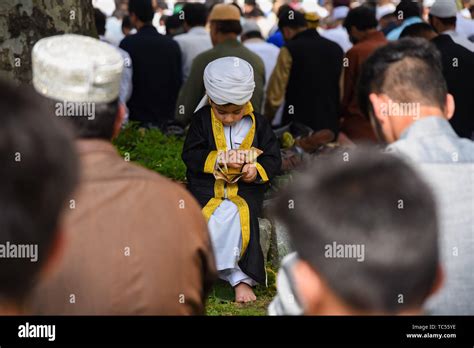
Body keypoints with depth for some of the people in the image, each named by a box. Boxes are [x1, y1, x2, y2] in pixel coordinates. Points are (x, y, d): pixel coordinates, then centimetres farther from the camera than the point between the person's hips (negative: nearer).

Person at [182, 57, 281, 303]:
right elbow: (190, 154, -3)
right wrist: (220, 159, -17)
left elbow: (273, 158, 7)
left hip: (245, 188, 0)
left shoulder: (258, 124, 4)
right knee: (219, 218, -28)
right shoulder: (202, 120, 2)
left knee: (238, 215, -29)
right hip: (206, 187, 0)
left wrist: (257, 170, -15)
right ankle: (239, 277, -22)